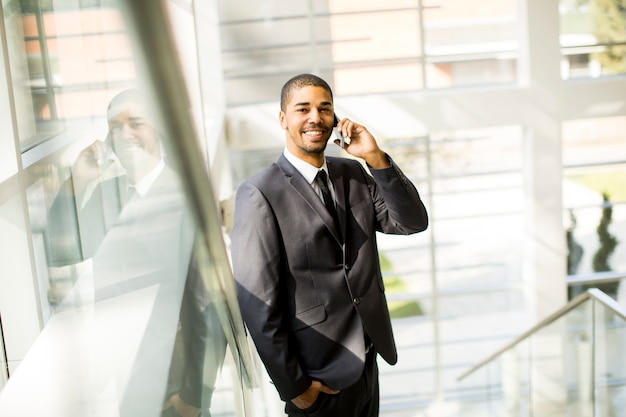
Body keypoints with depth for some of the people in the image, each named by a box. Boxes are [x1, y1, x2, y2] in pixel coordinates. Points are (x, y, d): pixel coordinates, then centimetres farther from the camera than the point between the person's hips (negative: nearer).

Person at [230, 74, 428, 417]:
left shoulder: (355, 174, 4)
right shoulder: (259, 194, -16)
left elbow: (414, 222, -2)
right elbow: (257, 302, -16)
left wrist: (376, 158, -14)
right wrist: (292, 386, -13)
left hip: (367, 360, 6)